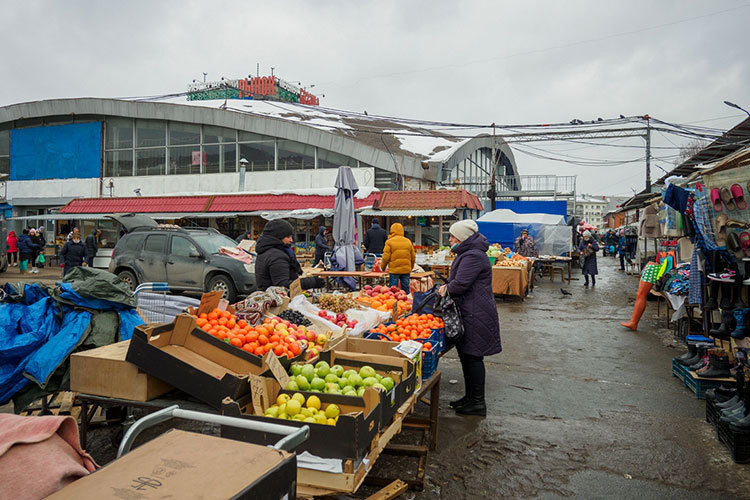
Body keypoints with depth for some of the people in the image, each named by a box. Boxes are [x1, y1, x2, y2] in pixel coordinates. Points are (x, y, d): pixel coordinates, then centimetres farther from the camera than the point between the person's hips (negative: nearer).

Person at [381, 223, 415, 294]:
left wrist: (382, 267, 8)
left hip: (394, 270, -4)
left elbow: (385, 257, -8)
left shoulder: (389, 242, -6)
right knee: (405, 288, 10)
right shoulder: (408, 241, 8)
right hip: (406, 270, 4)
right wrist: (411, 267, 27)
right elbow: (413, 257, 12)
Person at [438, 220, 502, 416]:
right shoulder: (468, 254, 17)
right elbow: (457, 280, 24)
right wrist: (447, 286, 6)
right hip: (469, 313, 11)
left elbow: (460, 284, -23)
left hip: (476, 316, -11)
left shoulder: (473, 256, -18)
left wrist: (446, 288, -5)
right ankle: (471, 397, 27)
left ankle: (478, 402, 6)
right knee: (466, 356, 16)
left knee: (473, 357, -4)